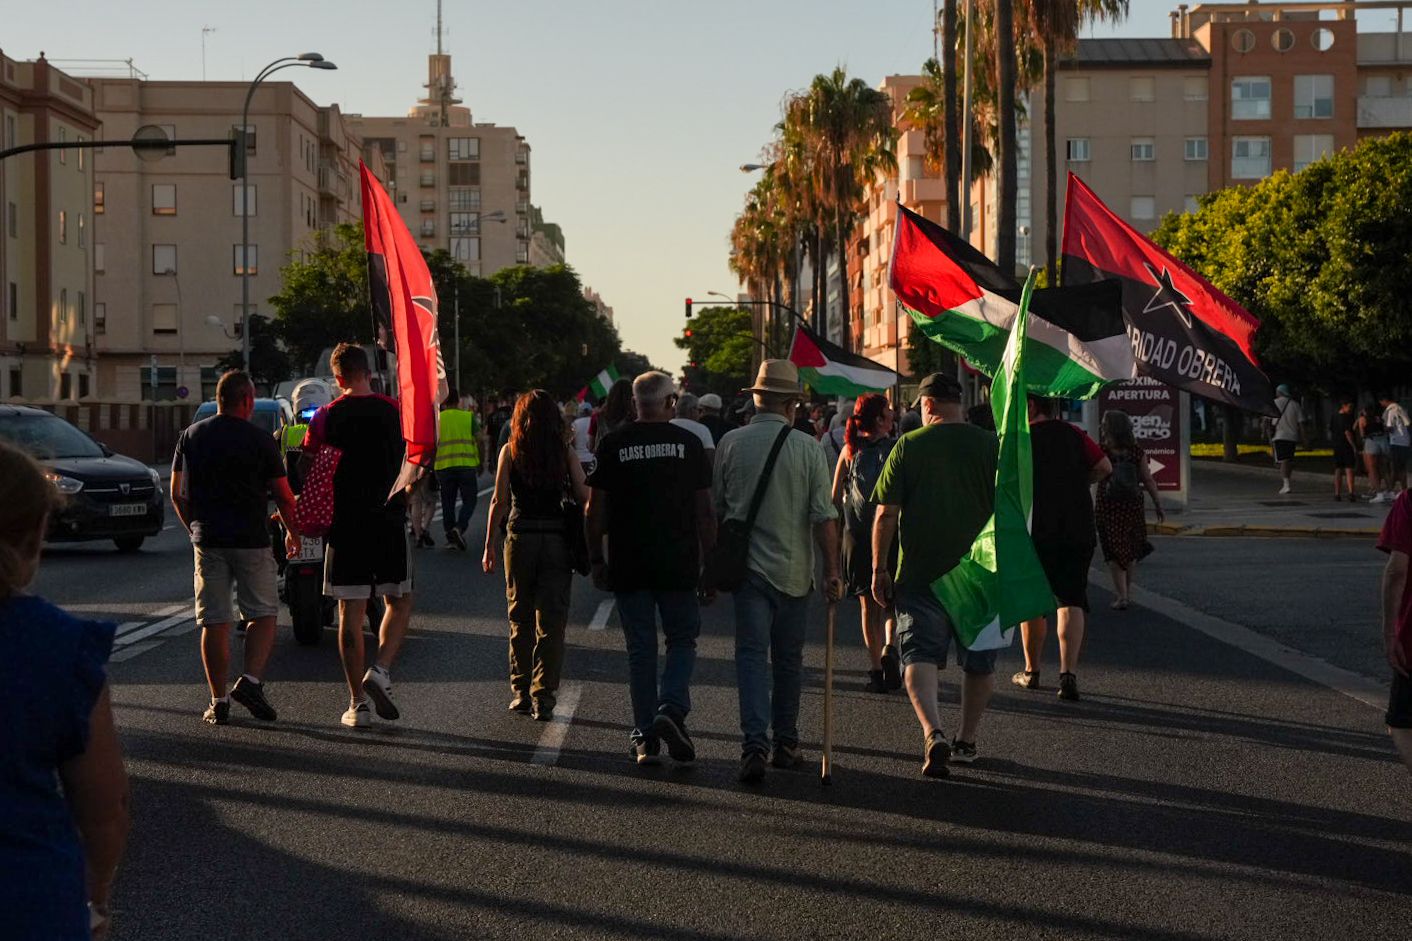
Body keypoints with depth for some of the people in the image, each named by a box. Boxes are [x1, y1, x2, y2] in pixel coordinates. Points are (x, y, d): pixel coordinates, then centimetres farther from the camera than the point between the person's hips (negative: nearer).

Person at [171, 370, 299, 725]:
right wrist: (292, 534, 15)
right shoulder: (259, 440, -3)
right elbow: (283, 496, 0)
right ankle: (251, 680, -8)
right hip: (251, 539, -3)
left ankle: (219, 701, 4)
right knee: (263, 614, 10)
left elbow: (177, 493, 13)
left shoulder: (191, 436, 7)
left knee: (214, 622, 5)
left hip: (207, 540, 3)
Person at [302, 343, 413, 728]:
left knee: (350, 612, 3)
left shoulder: (326, 417, -3)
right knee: (399, 602, 14)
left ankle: (358, 703, 3)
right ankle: (381, 670, -8)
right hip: (390, 519, 0)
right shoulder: (395, 411, 0)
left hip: (345, 523, 0)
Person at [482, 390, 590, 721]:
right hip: (557, 540, 0)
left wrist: (489, 545, -1)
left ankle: (521, 693, 18)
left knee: (520, 619, 14)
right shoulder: (565, 451, 0)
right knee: (551, 621, 3)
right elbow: (585, 498, -4)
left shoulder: (510, 451, -1)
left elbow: (500, 501, -5)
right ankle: (544, 696, -2)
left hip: (520, 537, 0)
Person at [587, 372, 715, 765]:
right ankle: (672, 708, -11)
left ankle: (645, 735, 7)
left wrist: (596, 559, 10)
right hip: (679, 565, -1)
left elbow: (595, 511, 1)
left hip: (628, 566, 1)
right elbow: (704, 511, 1)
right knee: (682, 640, 12)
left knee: (640, 651, 7)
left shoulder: (613, 445, 0)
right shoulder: (689, 442, 0)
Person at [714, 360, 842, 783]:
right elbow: (824, 517, -8)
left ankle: (755, 744, -18)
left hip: (747, 569, 0)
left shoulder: (731, 443, 0)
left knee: (752, 656, -2)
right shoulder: (808, 448, -5)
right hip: (793, 571, 0)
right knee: (788, 659, 13)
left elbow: (713, 510, 7)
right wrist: (832, 571, -4)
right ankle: (785, 744, 22)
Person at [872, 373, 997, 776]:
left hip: (921, 573, -2)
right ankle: (966, 740, 26)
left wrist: (879, 568, 4)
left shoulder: (908, 447, -3)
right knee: (979, 660, 16)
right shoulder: (992, 445, 1)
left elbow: (885, 515, -4)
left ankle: (933, 732, -24)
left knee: (921, 654, -2)